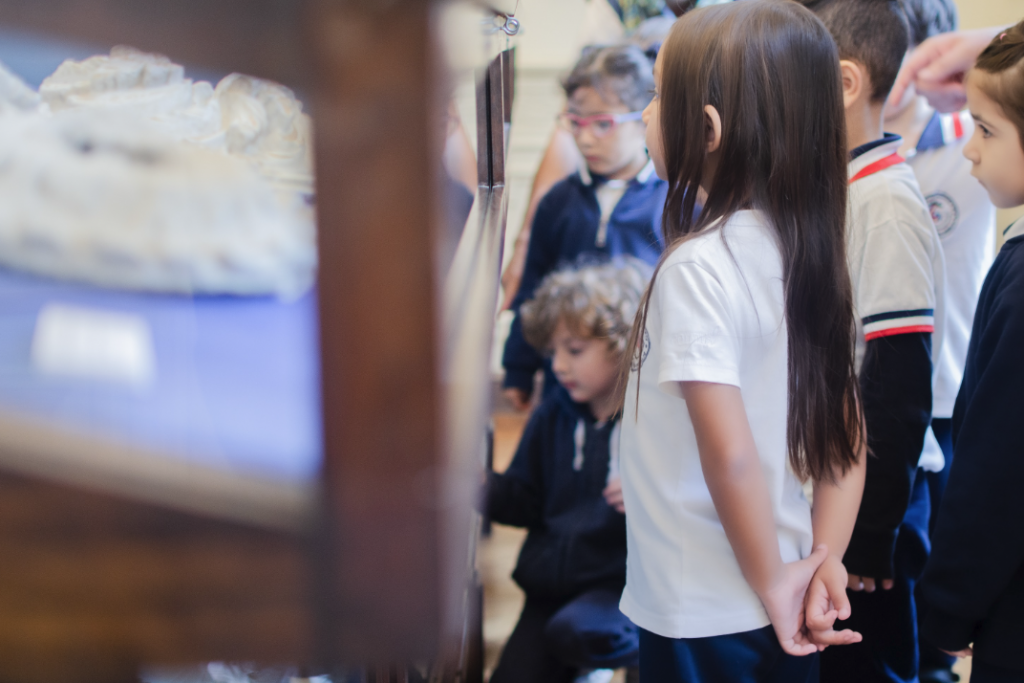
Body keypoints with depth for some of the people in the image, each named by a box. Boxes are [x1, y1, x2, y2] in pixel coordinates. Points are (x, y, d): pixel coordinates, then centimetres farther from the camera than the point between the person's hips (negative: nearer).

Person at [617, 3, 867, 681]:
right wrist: (826, 561, 1)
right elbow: (847, 438, 5)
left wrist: (772, 586, -14)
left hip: (701, 623, -7)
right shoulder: (808, 252, 2)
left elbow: (731, 457, -25)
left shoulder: (697, 265, -21)